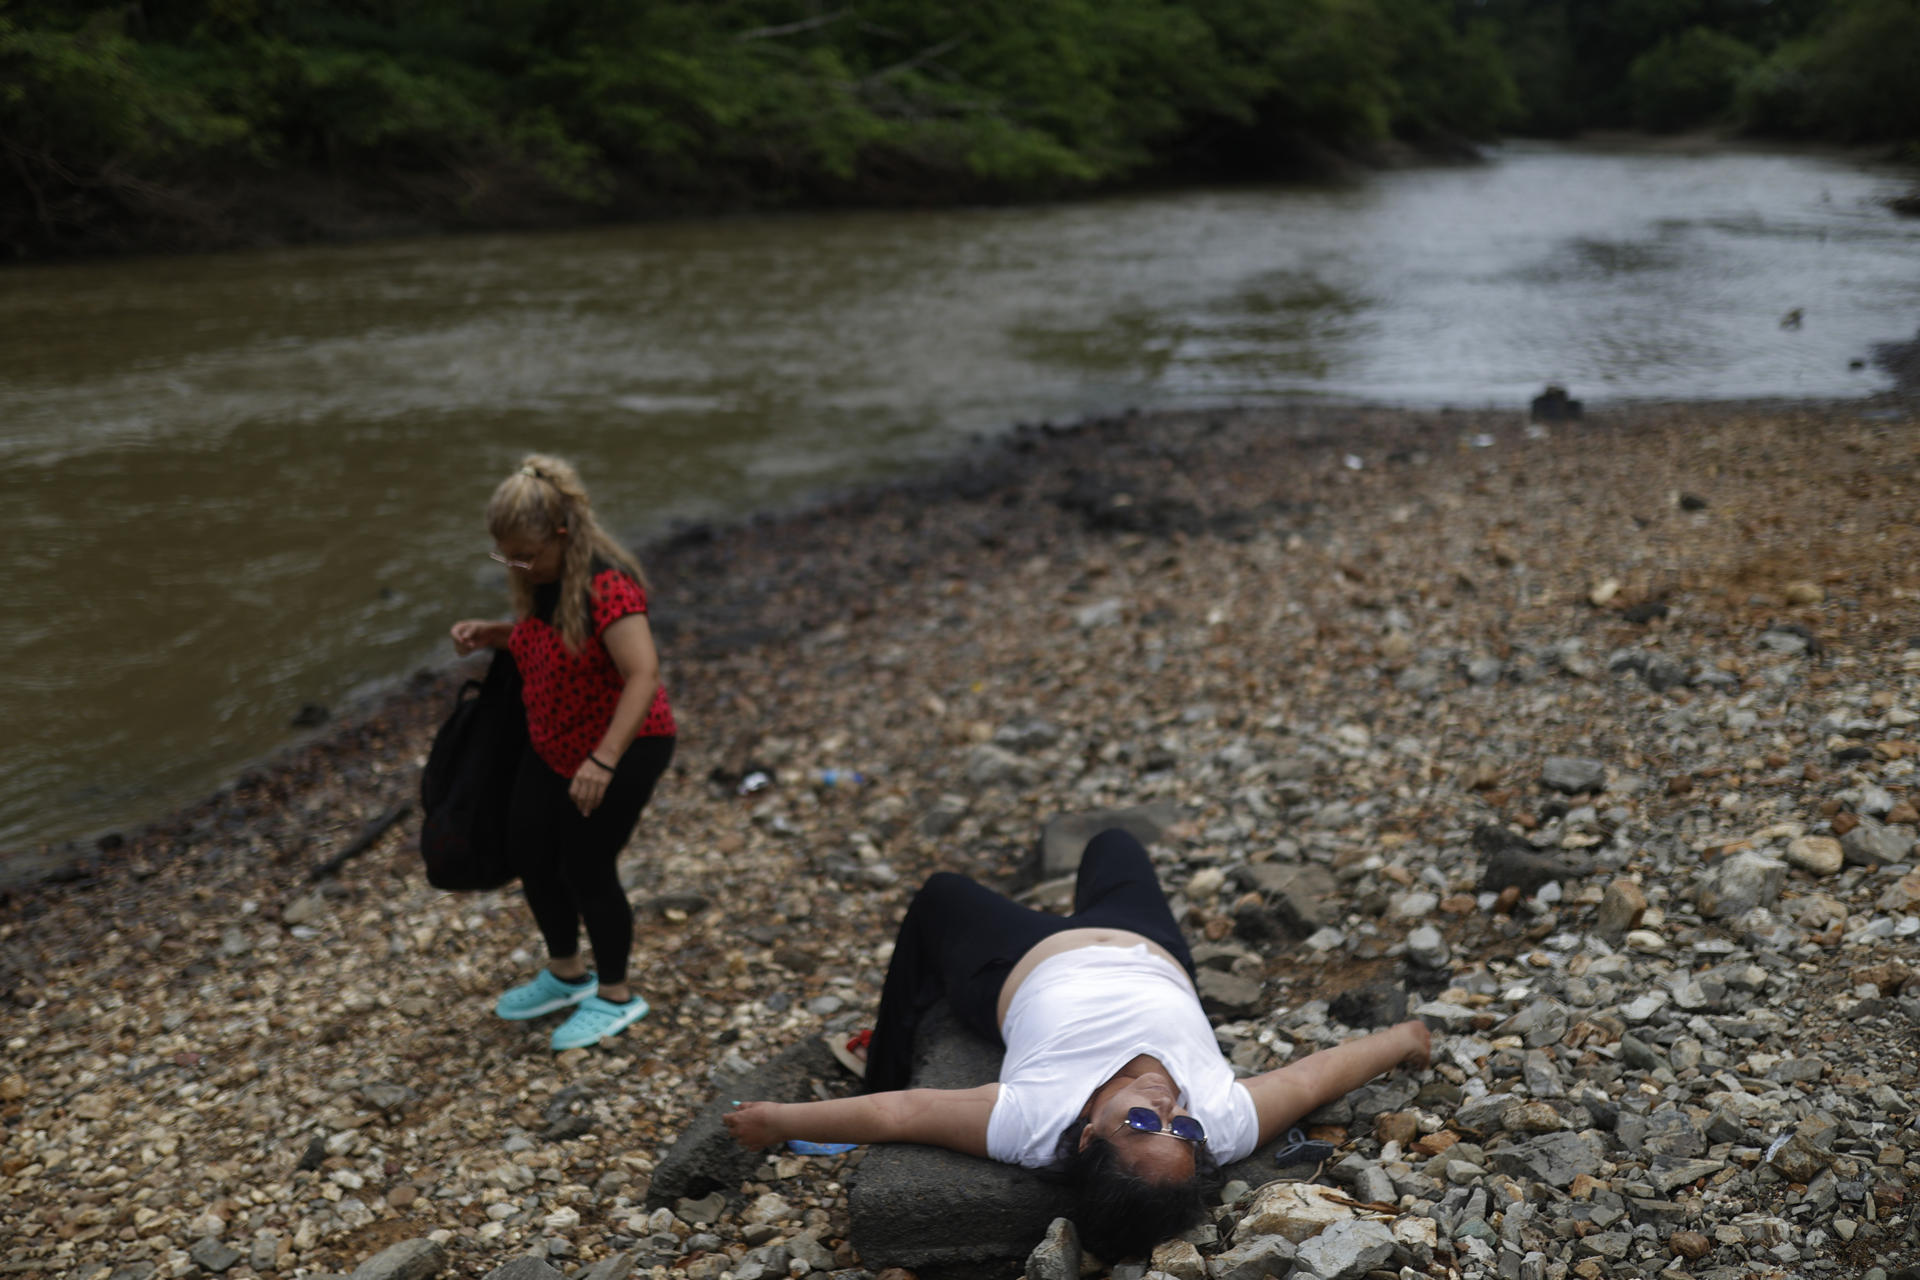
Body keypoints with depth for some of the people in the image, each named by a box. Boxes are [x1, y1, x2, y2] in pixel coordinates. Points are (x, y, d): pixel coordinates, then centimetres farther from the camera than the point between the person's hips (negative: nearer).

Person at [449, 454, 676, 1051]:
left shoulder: (605, 586, -29)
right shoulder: (538, 577, -3)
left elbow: (644, 674, -36)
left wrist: (604, 760, -43)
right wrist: (490, 633, -4)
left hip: (622, 746, -9)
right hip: (554, 744, 9)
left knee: (586, 867, -2)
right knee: (528, 848, 12)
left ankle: (615, 996, 20)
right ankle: (566, 974, 34)